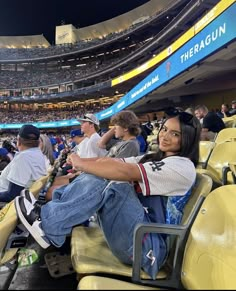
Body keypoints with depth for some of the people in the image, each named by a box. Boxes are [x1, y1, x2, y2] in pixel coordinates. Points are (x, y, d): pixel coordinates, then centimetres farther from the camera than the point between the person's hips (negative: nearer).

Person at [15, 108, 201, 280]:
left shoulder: (183, 166, -11)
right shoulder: (154, 158, 16)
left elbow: (126, 171, -24)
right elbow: (114, 162, 3)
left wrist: (81, 163, -17)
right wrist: (82, 162, -12)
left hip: (148, 245, -7)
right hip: (134, 232, 8)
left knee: (113, 184, -27)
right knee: (98, 174, -6)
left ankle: (48, 226, -17)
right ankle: (51, 210, -7)